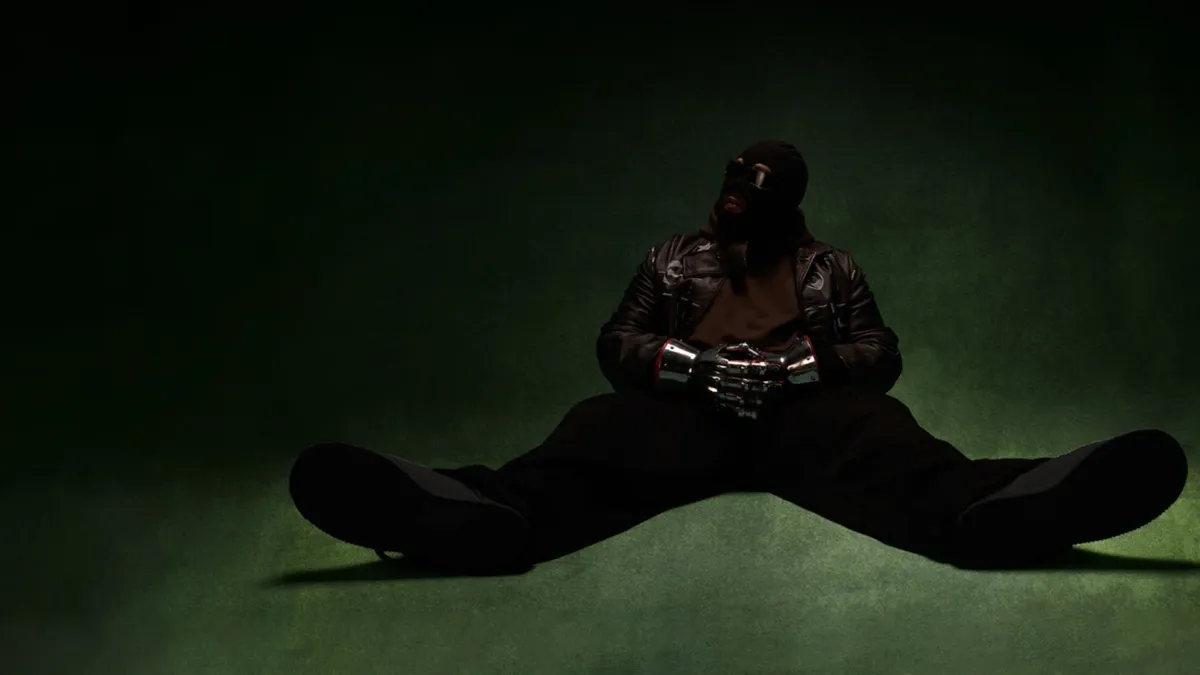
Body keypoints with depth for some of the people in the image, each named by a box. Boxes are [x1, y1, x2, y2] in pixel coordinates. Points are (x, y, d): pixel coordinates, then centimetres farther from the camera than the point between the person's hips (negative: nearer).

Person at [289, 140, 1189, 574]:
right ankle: (486, 512, -68)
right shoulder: (675, 254, 24)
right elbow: (615, 343, 13)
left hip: (804, 407, 0)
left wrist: (798, 366, -12)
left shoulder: (831, 265, 22)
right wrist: (689, 363, -10)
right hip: (686, 406, 0)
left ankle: (998, 507, -68)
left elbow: (881, 353, 10)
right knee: (598, 439, -36)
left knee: (881, 446, -36)